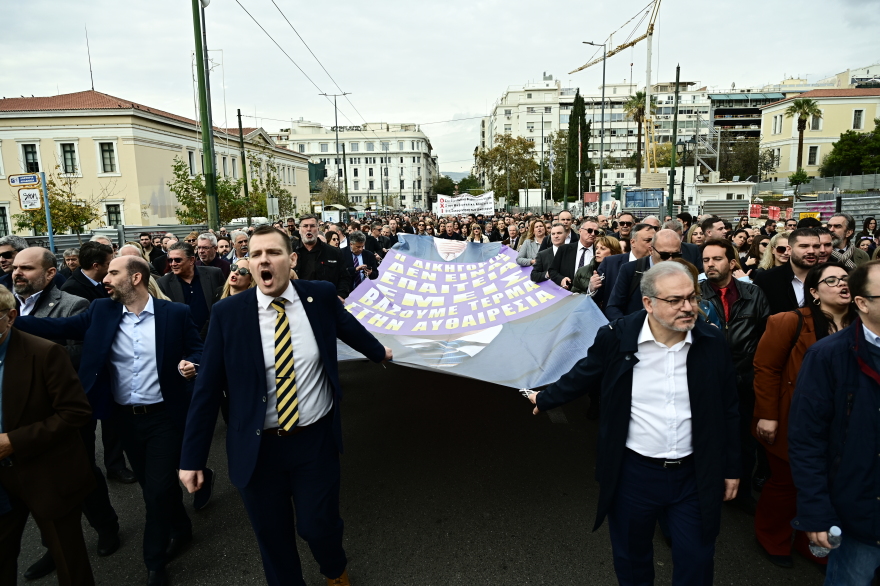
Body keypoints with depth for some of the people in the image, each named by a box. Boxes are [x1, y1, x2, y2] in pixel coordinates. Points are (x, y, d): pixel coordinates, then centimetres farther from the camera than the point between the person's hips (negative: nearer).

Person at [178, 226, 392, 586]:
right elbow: (207, 389, -6)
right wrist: (192, 458, -4)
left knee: (318, 526, 10)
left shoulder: (321, 296, -7)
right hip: (258, 447, 0)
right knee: (272, 536, 15)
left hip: (317, 439, 0)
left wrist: (379, 352, 31)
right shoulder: (228, 313, -10)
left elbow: (349, 327, 14)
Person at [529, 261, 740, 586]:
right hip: (633, 472, -1)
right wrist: (544, 399, 14)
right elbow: (581, 376, 3)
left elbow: (728, 410, 2)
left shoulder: (713, 342, -7)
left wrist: (731, 468, 7)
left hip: (695, 476, 1)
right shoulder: (616, 337, -14)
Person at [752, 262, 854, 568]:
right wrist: (767, 415, -15)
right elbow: (766, 368, -14)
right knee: (785, 483, 12)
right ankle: (773, 541, 37)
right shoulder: (791, 322, -15)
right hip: (792, 424, -4)